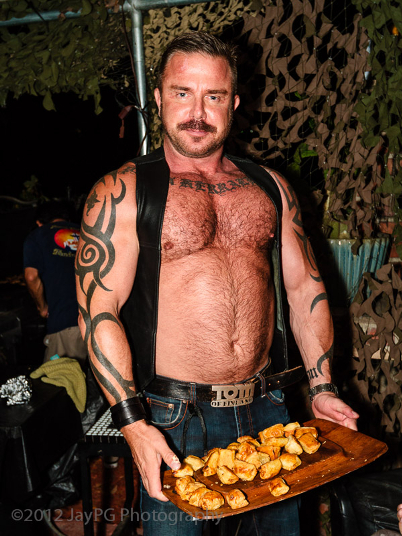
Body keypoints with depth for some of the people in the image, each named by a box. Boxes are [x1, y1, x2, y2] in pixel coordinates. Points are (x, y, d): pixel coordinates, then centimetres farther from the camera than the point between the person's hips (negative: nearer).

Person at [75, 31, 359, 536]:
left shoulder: (270, 187, 6)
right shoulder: (121, 193, -6)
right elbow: (97, 311, -11)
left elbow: (305, 286, 9)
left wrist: (322, 387, 4)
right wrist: (133, 423, -17)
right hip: (173, 421, -4)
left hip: (267, 411, 4)